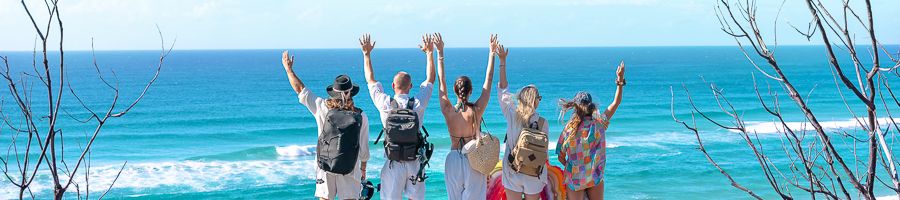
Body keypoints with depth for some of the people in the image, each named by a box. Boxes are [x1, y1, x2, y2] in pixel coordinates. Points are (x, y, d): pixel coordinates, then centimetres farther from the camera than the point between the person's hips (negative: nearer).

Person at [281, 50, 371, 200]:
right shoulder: (360, 116, -6)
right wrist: (363, 168, 16)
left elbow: (300, 89, 3)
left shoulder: (323, 108, -7)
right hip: (350, 170, -1)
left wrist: (288, 69, 15)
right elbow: (364, 148, 1)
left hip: (325, 167, 1)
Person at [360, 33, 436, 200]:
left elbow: (370, 80, 5)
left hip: (394, 163, -1)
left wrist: (366, 53, 14)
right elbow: (430, 79, 8)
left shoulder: (385, 104, -10)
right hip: (415, 161, 1)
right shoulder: (418, 104, -7)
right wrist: (430, 53, 15)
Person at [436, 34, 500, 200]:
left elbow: (441, 81, -2)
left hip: (453, 160, 1)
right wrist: (492, 53, 2)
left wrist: (440, 53, 2)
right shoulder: (477, 111, -11)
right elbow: (488, 82, -4)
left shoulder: (448, 111, -9)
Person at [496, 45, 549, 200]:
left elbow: (503, 90, 1)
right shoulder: (543, 123, -11)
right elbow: (544, 150, -3)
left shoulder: (512, 116, -8)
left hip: (512, 172, 0)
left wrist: (502, 61, 4)